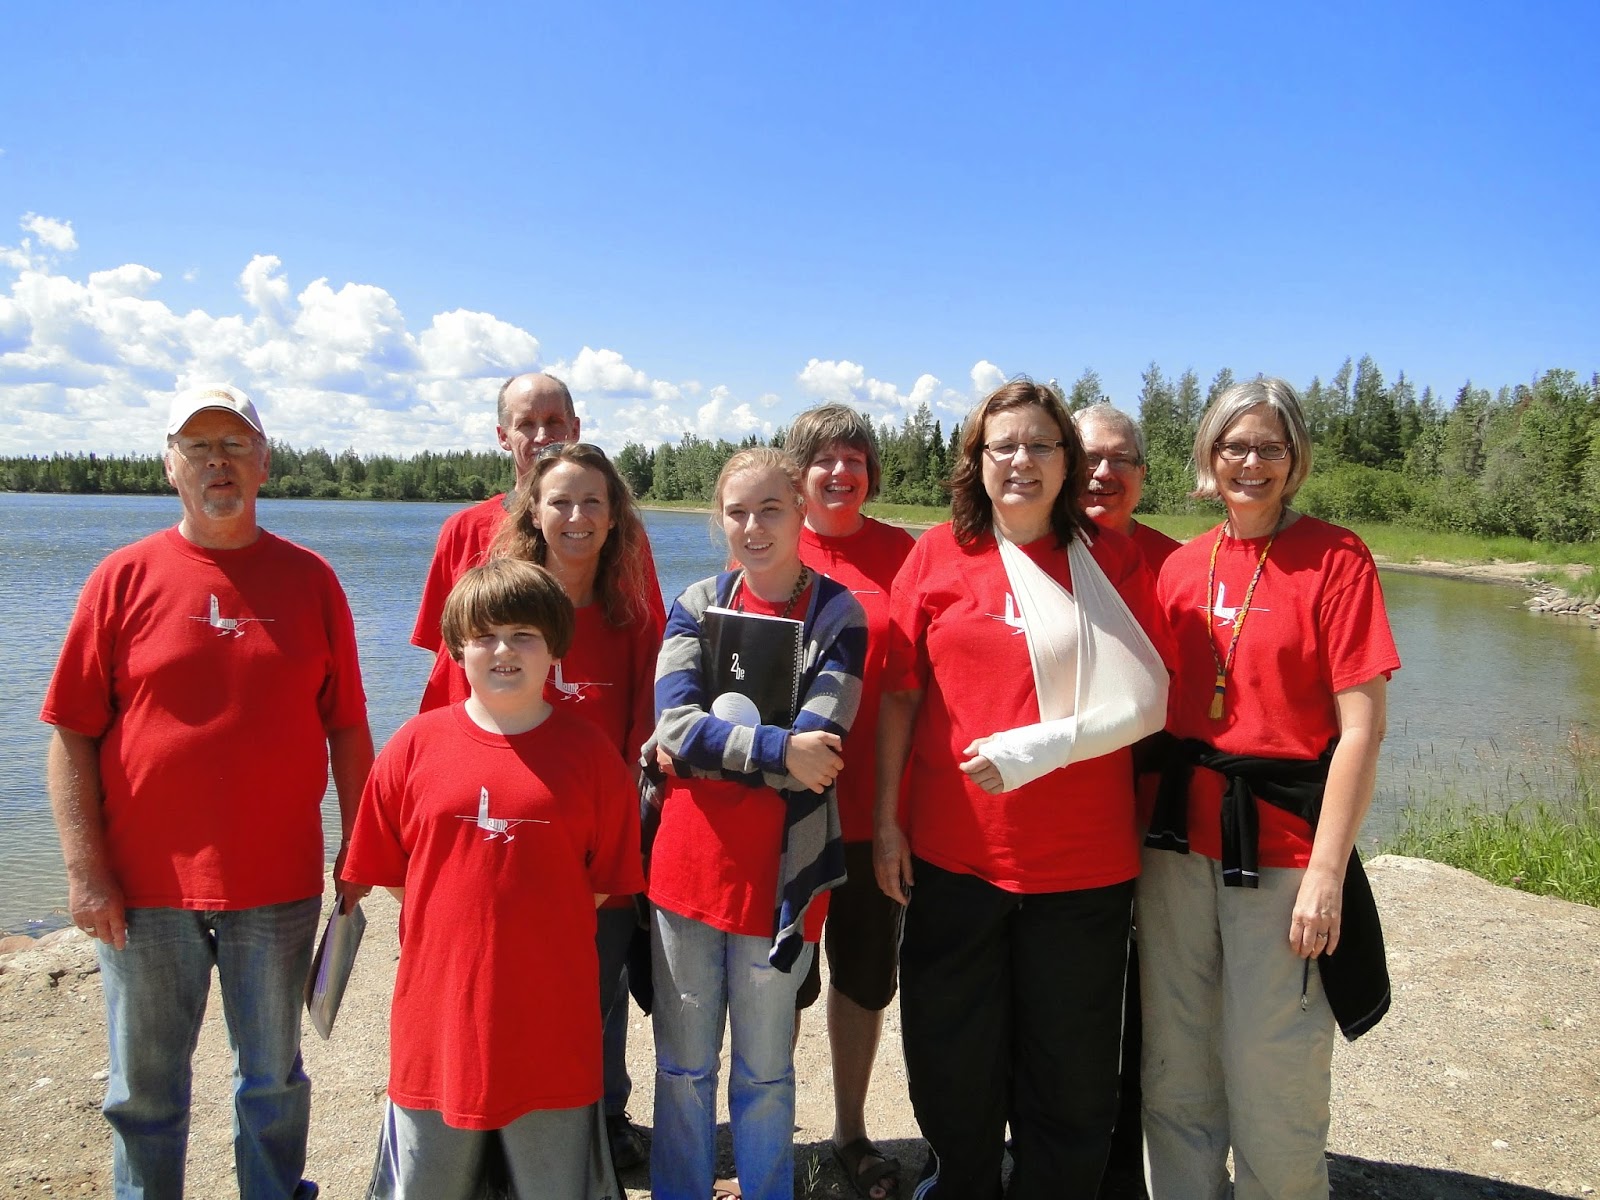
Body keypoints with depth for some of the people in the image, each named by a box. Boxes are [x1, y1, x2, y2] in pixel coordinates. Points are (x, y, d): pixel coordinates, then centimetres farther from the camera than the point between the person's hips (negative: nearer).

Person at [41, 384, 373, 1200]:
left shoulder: (309, 579, 1)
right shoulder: (126, 576, -1)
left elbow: (346, 729, 3)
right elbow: (72, 736, -2)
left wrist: (358, 850, 2)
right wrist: (86, 869, -7)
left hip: (279, 881, 1)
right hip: (144, 887, 0)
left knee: (273, 1078, 16)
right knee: (144, 1090, 15)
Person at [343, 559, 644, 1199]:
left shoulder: (589, 750, -4)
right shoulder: (417, 744, -2)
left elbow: (606, 881, 2)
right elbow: (386, 871, 6)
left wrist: (540, 930, 0)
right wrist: (458, 924, 5)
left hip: (551, 1023, -1)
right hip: (437, 1019, 1)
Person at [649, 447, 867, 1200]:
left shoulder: (837, 615, -4)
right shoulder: (697, 604, 3)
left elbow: (816, 752, -15)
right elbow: (673, 726, -11)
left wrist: (709, 738, -13)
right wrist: (775, 749, -20)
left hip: (780, 872, -2)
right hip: (687, 866, 2)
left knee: (765, 1071, 13)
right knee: (683, 1066, 16)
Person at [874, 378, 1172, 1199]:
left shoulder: (1112, 559, 1)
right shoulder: (938, 554, 2)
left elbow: (1147, 702, -4)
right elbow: (899, 695, 3)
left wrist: (1039, 747, -16)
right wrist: (885, 820, 1)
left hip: (1082, 862, -1)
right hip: (951, 851, 1)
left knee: (1070, 1077, 12)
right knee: (952, 1066, 16)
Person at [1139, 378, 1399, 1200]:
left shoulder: (1335, 559, -5)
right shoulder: (1180, 566, 7)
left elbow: (1360, 731, -9)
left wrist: (1326, 872, -13)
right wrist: (1138, 834, 4)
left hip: (1280, 849, -4)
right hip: (1179, 842, 4)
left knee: (1272, 1080, 6)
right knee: (1175, 1073, 14)